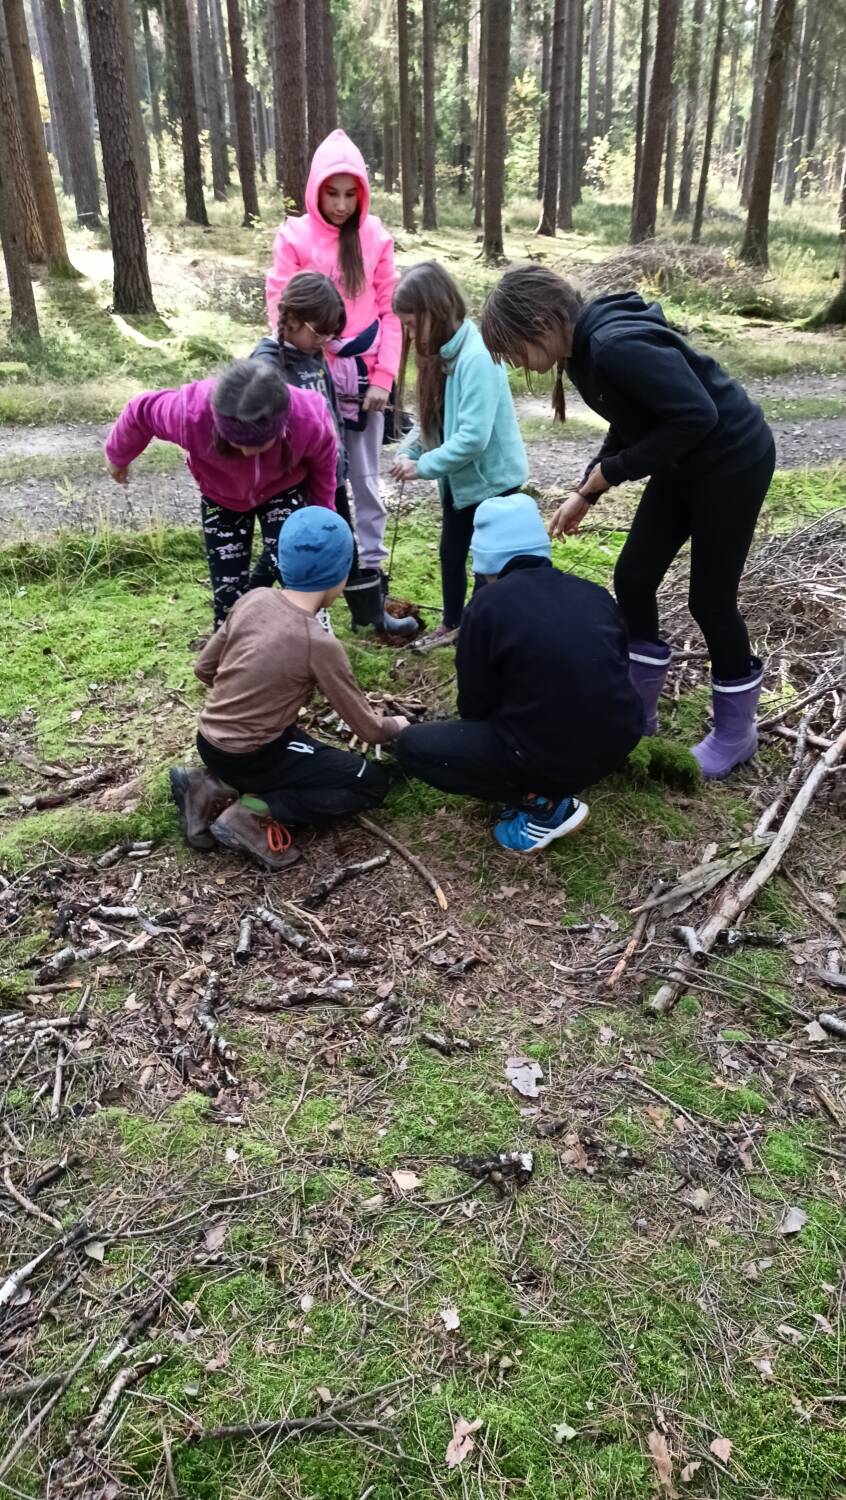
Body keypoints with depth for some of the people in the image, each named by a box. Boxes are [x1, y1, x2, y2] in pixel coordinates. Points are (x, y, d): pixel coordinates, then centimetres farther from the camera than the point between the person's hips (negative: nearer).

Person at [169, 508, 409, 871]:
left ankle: (216, 787, 11)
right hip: (247, 756, -7)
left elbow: (204, 668, 7)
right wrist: (397, 726, 13)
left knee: (314, 754, 30)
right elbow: (368, 729, -9)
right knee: (372, 783, 3)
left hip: (209, 741, 7)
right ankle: (256, 812, -9)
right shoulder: (321, 646, -20)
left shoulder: (254, 598, -4)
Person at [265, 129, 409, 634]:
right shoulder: (294, 236, -2)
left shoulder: (376, 236, 3)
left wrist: (385, 375, -6)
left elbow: (391, 310, 3)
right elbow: (280, 307, -2)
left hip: (365, 375, 2)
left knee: (366, 479, 9)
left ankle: (372, 568, 19)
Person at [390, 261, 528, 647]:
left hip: (491, 476, -9)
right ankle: (452, 624, 36)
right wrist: (407, 451, -7)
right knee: (451, 552, 19)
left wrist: (422, 466, -23)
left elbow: (473, 436, -31)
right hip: (459, 475, 9)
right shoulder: (442, 351, 2)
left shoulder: (477, 356, -27)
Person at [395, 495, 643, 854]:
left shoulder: (488, 603, -10)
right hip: (619, 742, 7)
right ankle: (552, 791, 14)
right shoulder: (595, 593, 4)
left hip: (547, 756, -6)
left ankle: (541, 805, 2)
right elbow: (615, 675, 14)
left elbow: (475, 705, -2)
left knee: (412, 745, 10)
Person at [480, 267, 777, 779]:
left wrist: (613, 471, -22)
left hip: (732, 460, -9)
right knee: (633, 576, 8)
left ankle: (736, 733, 19)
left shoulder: (617, 345, -28)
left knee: (710, 597, -1)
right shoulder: (585, 348, 2)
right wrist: (586, 493, 8)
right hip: (683, 463, 9)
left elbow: (697, 414, -32)